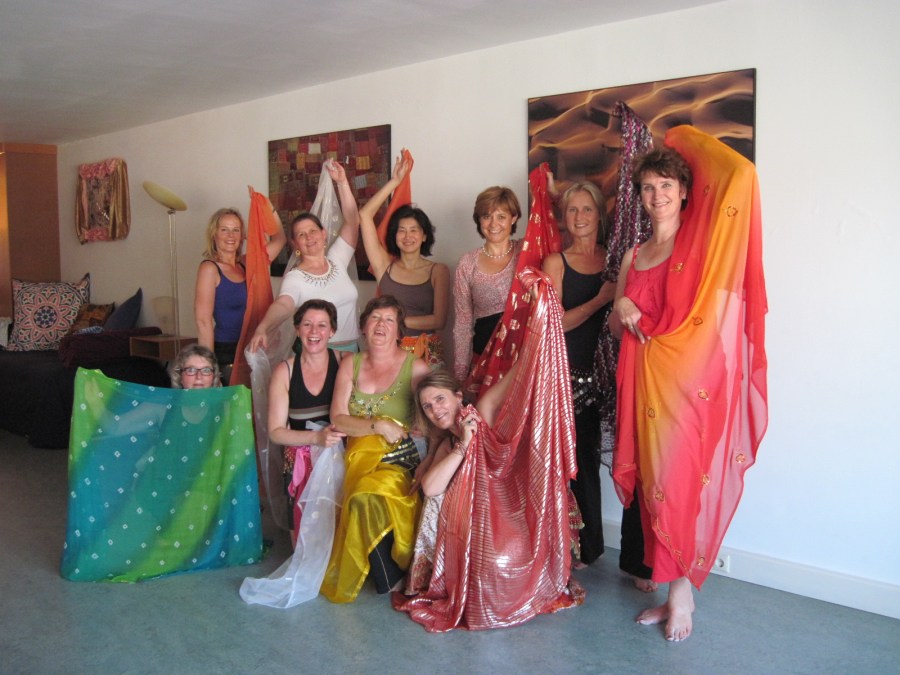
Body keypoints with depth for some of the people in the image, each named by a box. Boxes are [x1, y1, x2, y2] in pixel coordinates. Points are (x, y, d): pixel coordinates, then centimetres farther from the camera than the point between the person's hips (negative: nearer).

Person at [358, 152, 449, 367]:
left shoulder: (438, 271, 0)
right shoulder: (385, 266, 4)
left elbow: (439, 320, -7)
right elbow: (364, 216, 1)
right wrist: (395, 182, 4)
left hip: (427, 353, -1)